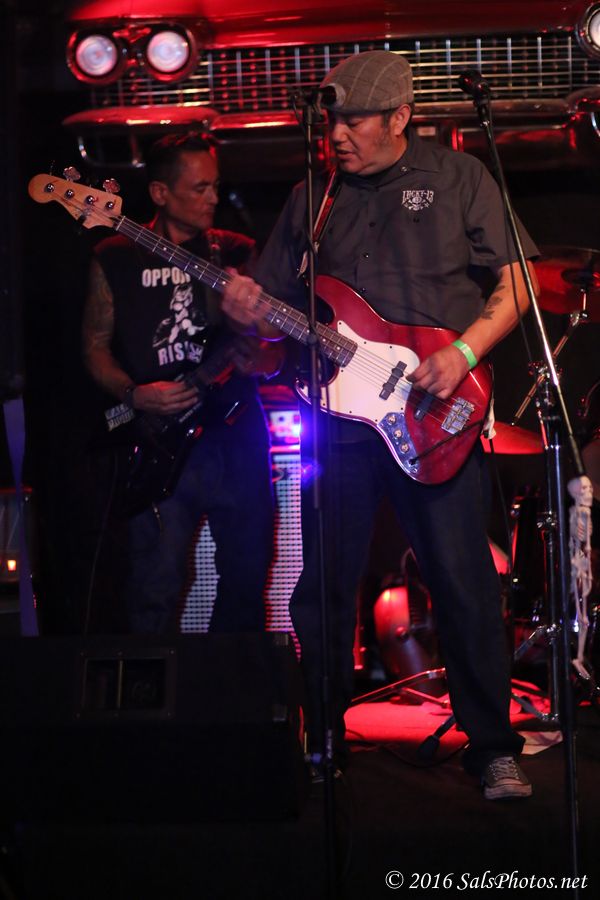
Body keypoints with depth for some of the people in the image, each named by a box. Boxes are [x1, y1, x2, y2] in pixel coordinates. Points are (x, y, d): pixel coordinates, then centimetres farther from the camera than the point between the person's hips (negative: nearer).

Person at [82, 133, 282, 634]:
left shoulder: (236, 253, 10)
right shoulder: (117, 259, 5)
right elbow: (96, 345, 7)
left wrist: (262, 360, -10)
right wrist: (133, 394, -10)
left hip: (237, 432, 3)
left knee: (247, 578, 8)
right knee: (156, 590, -7)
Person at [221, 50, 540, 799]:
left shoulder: (458, 179, 5)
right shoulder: (310, 199, 13)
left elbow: (516, 283, 1)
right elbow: (274, 299, 16)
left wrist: (464, 351, -14)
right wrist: (246, 310, -8)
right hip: (337, 415, 3)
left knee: (463, 584, -4)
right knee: (321, 588, 4)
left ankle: (492, 746, 7)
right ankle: (323, 742, 19)